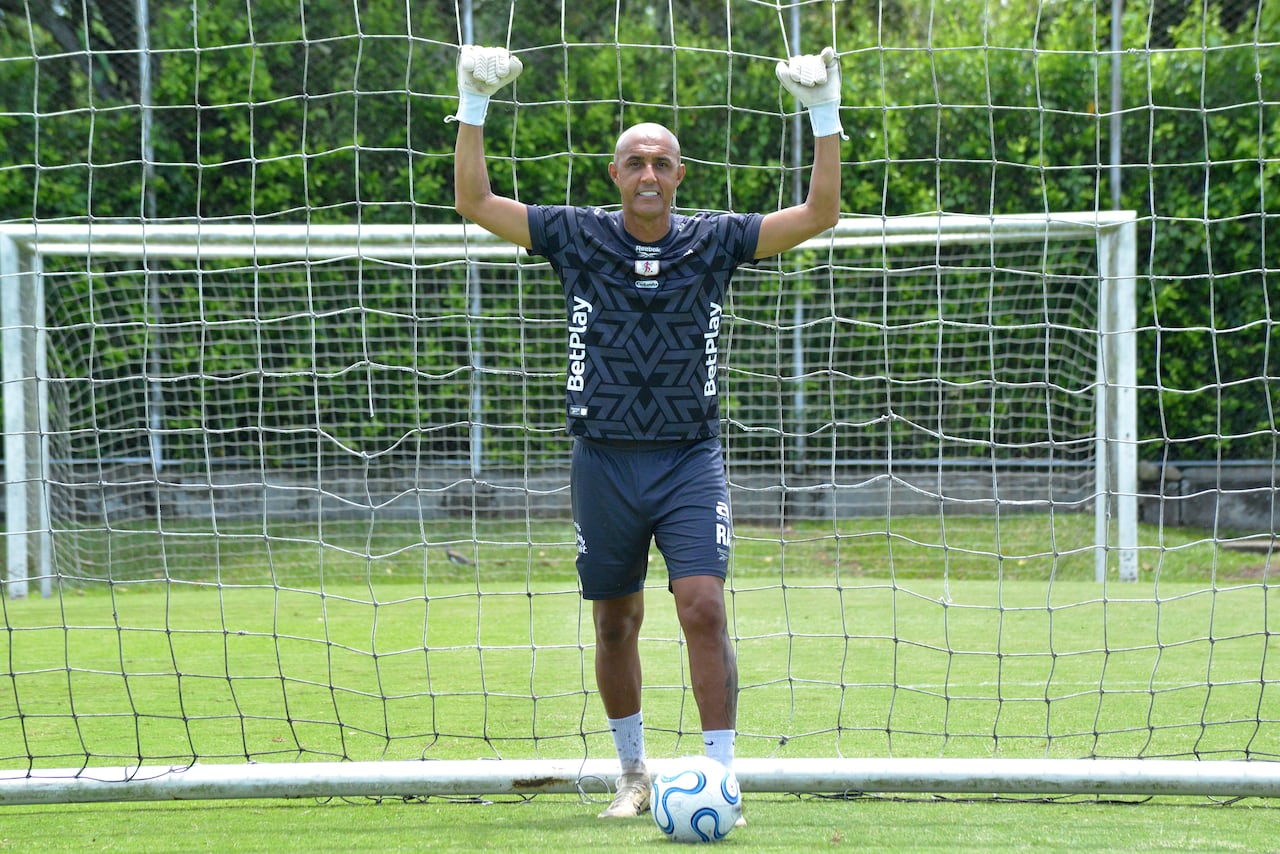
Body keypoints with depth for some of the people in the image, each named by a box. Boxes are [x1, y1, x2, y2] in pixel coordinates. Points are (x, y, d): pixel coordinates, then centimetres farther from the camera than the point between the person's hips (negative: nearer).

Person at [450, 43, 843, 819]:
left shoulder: (714, 241, 1)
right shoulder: (578, 237, 2)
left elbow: (819, 213, -3)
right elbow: (475, 202, 2)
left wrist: (825, 115, -10)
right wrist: (474, 107, -5)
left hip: (690, 459, -1)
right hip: (604, 459, 1)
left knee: (704, 609, -15)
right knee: (615, 625, 10)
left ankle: (720, 779, -11)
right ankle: (634, 774, 27)